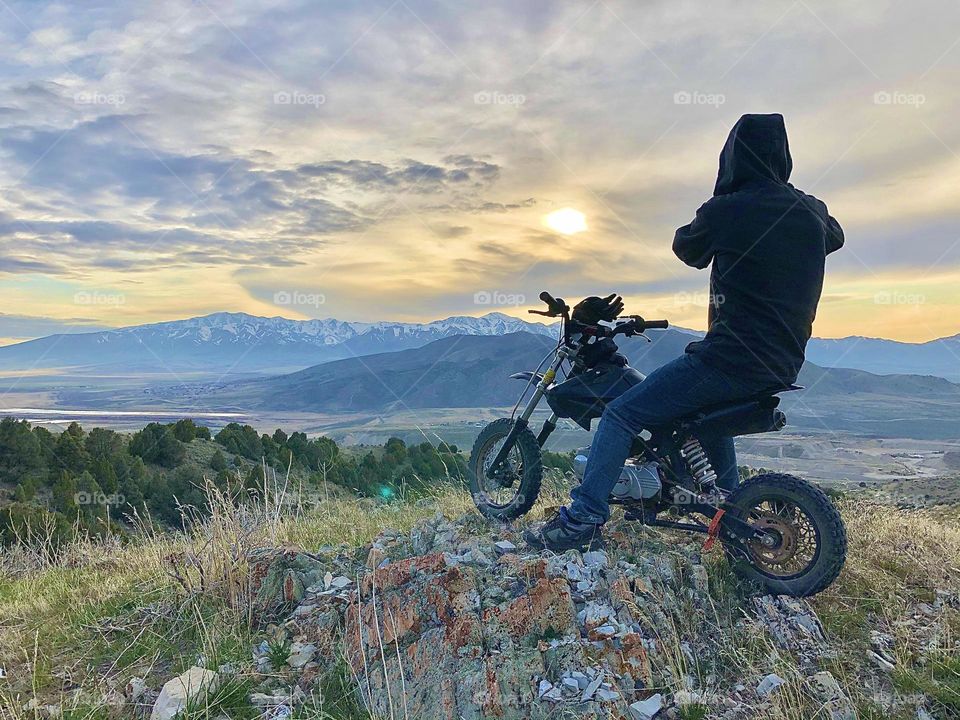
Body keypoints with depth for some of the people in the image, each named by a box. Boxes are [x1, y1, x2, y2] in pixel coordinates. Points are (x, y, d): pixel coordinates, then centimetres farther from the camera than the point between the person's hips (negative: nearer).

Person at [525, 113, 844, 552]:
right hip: (785, 364, 8)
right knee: (707, 412, 34)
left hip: (732, 357, -8)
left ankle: (583, 521, -8)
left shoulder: (725, 211, -10)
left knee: (621, 414, -5)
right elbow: (835, 237, 34)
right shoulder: (813, 212, 10)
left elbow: (687, 249, 10)